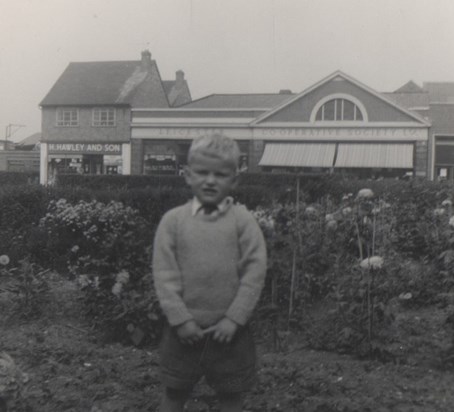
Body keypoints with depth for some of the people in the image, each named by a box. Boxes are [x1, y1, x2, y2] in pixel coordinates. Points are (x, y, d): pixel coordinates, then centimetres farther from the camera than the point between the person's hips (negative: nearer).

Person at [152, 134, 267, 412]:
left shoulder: (243, 220, -5)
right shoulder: (173, 220, -3)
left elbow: (255, 272, -9)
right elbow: (164, 273, -5)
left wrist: (234, 318, -12)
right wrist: (180, 318, -10)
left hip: (229, 330, 0)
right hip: (185, 330, 1)